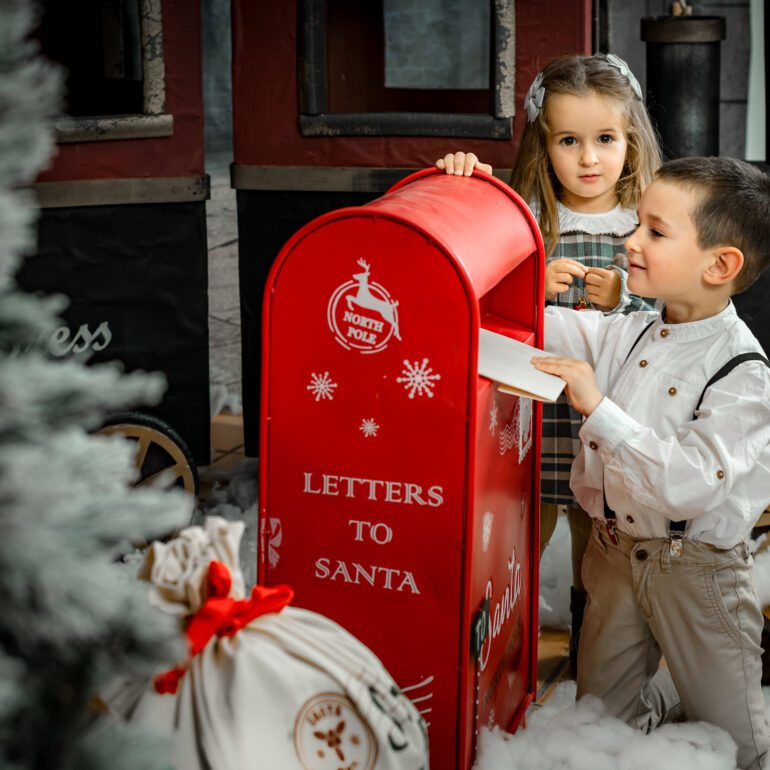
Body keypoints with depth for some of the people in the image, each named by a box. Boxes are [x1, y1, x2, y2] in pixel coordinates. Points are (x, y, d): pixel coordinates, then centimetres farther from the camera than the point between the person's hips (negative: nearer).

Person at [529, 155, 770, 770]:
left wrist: (598, 407, -34)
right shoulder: (626, 336, -4)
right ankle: (672, 693, 44)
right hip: (616, 551, 5)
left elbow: (689, 484, -32)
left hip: (695, 566, -5)